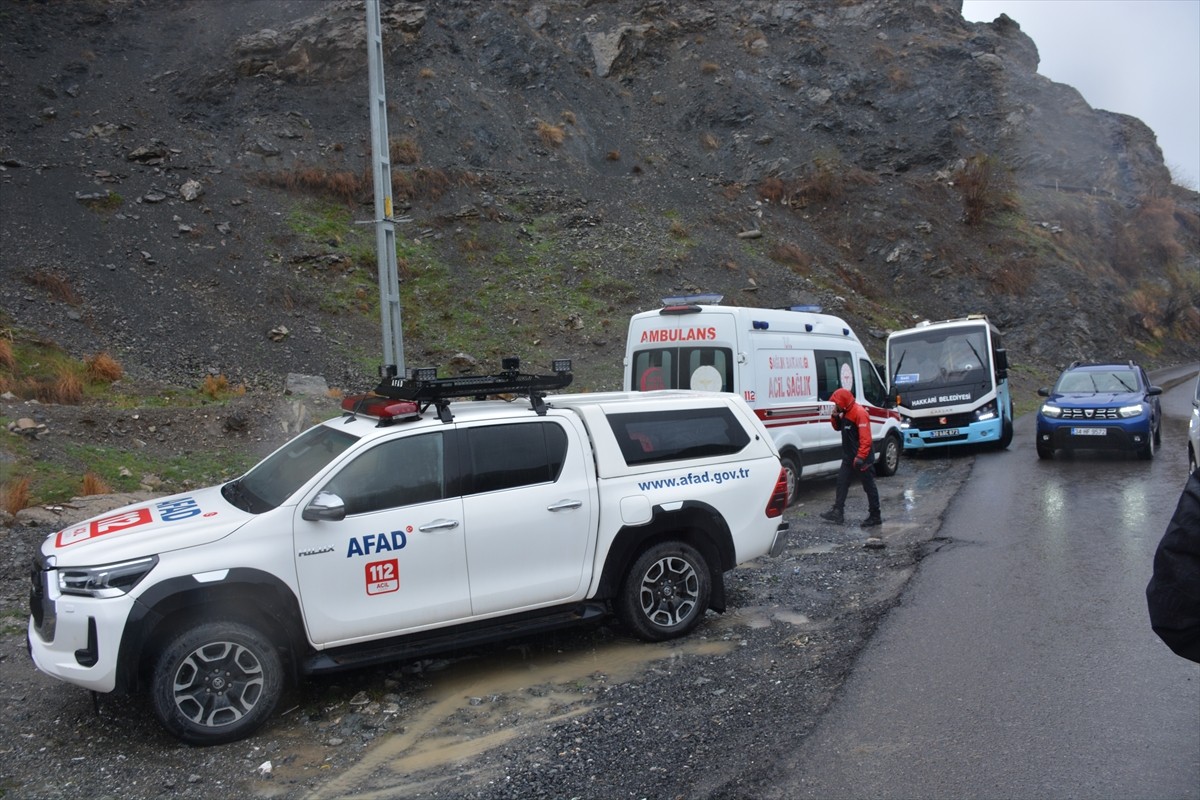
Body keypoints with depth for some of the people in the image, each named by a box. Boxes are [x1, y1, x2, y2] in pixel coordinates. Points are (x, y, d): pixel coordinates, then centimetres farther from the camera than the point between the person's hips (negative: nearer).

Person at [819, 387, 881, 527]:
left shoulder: (860, 413, -20)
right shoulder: (845, 413, 10)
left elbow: (865, 438, -25)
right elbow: (838, 427, 22)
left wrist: (860, 457, -29)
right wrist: (835, 417, 1)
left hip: (862, 459, -9)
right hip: (848, 457, 9)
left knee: (869, 486, 1)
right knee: (841, 482, 10)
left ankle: (875, 516, 9)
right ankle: (837, 512, 15)